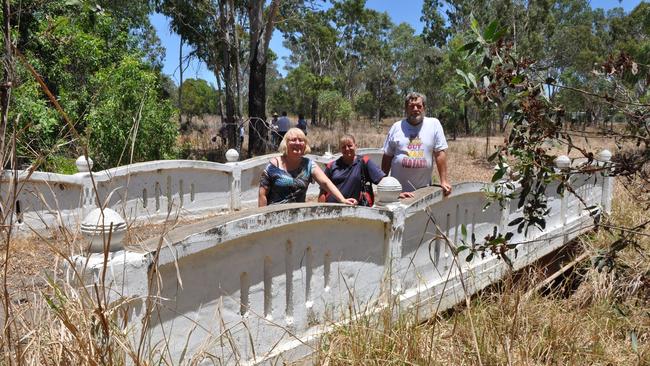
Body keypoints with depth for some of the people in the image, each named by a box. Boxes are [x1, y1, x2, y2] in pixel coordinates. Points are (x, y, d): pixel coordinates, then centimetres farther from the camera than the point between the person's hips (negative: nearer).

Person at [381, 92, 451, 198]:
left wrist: (444, 181, -5)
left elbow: (440, 153, -2)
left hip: (424, 189, -1)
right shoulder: (397, 127, 3)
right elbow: (387, 157, 7)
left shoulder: (434, 124, 0)